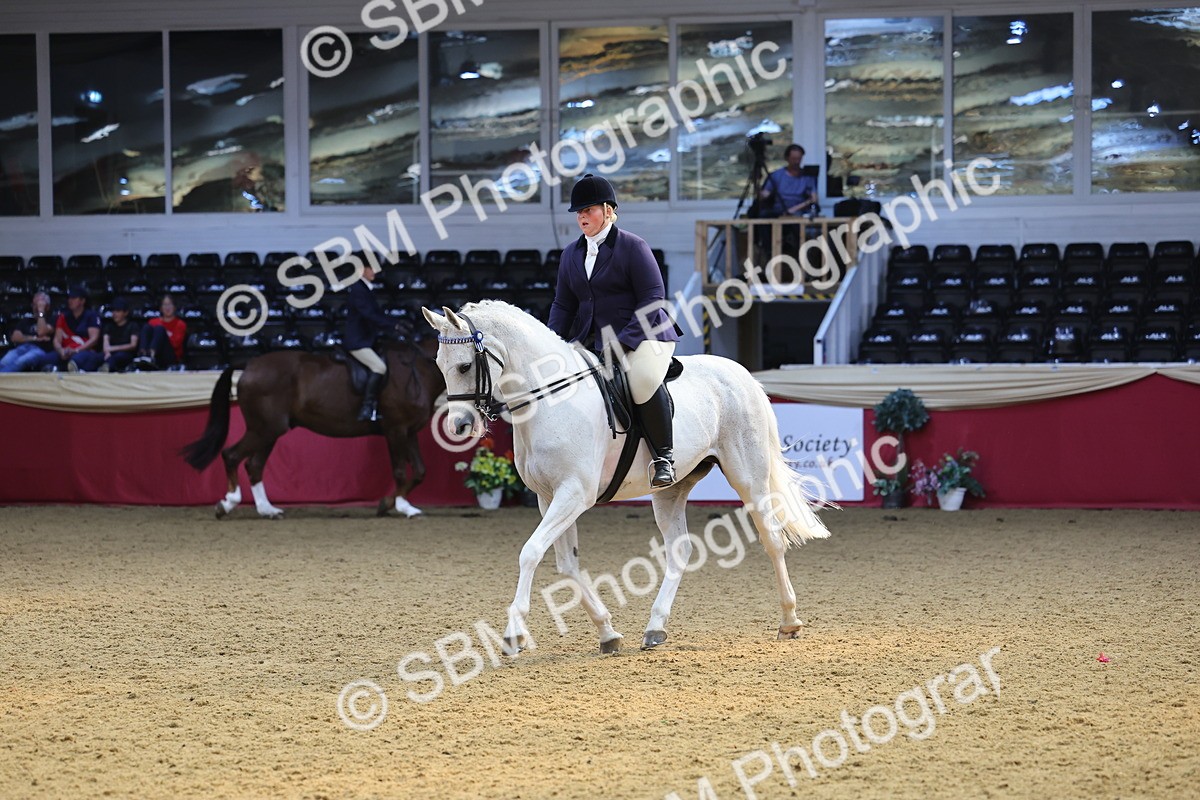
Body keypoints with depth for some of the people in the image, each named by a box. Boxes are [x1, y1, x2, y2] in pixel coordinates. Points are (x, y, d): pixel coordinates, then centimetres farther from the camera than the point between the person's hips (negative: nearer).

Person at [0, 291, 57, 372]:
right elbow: (15, 337, 14)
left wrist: (41, 311, 6)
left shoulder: (51, 321, 19)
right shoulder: (25, 322, 32)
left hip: (40, 351, -4)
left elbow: (41, 332, -3)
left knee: (20, 362, -41)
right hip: (22, 349, 4)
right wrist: (35, 338, 2)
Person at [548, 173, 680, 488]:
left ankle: (664, 456, -22)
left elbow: (652, 298, -12)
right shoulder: (571, 254, 14)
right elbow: (563, 305, 16)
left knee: (644, 379, -36)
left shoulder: (633, 246, -6)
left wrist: (623, 342, -21)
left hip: (642, 335, -7)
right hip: (591, 340, 7)